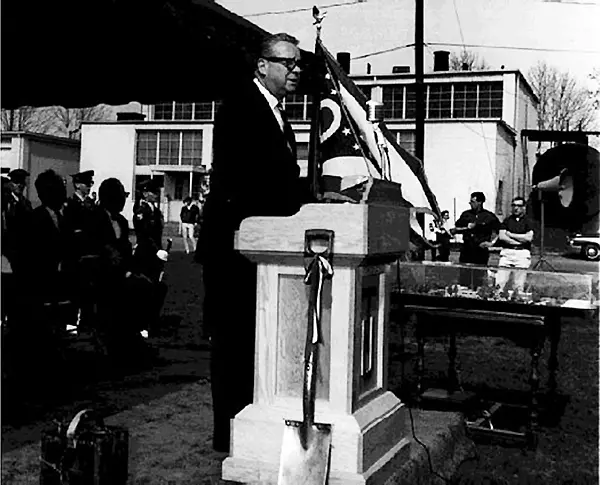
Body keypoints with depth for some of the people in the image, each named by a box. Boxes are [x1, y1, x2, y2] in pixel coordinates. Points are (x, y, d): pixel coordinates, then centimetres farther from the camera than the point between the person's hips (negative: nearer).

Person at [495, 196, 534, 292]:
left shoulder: (528, 221, 8)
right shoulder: (507, 220, 14)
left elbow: (529, 238, -7)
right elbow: (501, 236, 1)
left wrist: (510, 235, -1)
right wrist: (519, 242, -6)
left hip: (522, 254, -2)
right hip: (507, 252, 2)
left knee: (519, 285, -2)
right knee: (500, 283, -7)